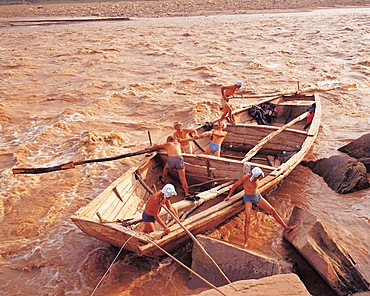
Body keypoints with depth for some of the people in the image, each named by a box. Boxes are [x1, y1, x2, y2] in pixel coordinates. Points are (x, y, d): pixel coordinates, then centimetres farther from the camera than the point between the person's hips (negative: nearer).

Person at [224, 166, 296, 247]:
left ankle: (286, 227, 16)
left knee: (272, 210, 3)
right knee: (247, 219, -17)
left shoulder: (257, 177, -8)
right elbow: (235, 185, -13)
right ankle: (245, 242, -12)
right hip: (248, 198, -5)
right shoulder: (246, 177, -24)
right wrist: (229, 196, -6)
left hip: (257, 196, 5)